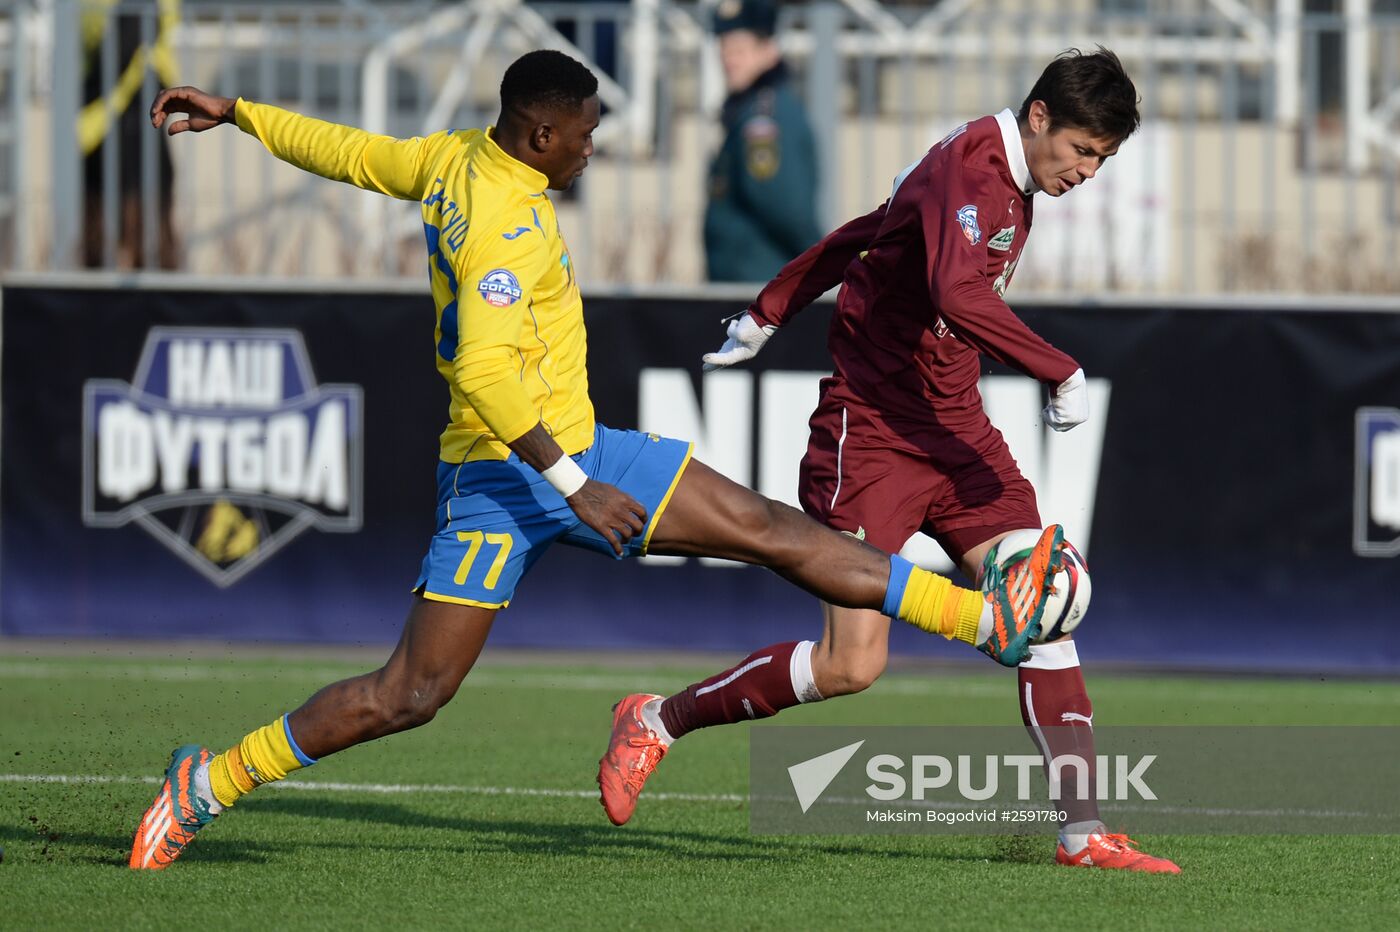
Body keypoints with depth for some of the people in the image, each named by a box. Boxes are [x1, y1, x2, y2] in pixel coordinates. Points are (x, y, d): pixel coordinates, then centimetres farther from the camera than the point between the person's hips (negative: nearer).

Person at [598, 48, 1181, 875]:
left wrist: (767, 316, 31)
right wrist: (1062, 374, -31)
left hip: (955, 429, 9)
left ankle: (1083, 831, -6)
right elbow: (958, 295, -35)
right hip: (873, 428, -9)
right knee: (852, 664, -12)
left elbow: (857, 238, 23)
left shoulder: (1011, 185, 12)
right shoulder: (967, 169, -17)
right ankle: (659, 721, 8)